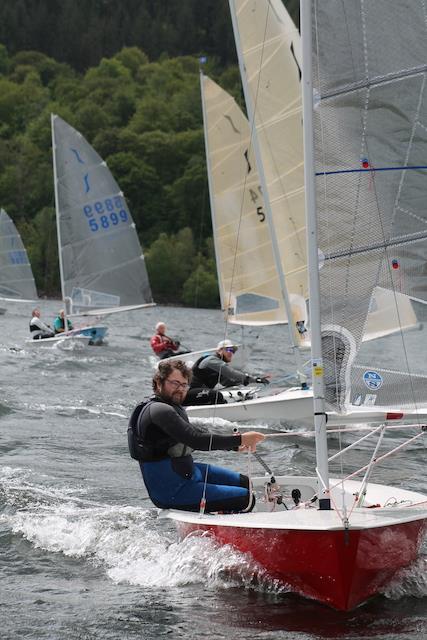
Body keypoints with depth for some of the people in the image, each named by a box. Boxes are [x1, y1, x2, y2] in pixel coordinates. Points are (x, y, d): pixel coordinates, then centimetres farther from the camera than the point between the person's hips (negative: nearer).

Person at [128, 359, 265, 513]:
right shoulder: (159, 411, -22)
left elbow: (197, 434, 21)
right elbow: (197, 440, -29)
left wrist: (234, 445, 10)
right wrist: (239, 439, -27)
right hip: (170, 493, -11)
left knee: (244, 483, 19)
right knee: (245, 499, -17)